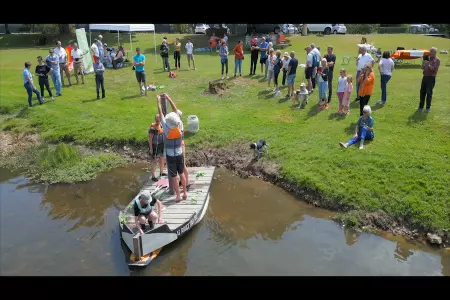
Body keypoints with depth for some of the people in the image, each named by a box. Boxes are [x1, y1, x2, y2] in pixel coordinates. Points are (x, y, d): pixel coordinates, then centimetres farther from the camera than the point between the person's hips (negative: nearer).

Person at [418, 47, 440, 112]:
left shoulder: (437, 60, -4)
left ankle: (428, 108, 0)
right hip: (425, 77, 6)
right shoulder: (428, 58, 14)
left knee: (429, 93, -6)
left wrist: (429, 65, -24)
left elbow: (434, 69, -13)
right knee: (422, 92, 8)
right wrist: (423, 64, -2)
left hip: (431, 78, -6)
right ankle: (421, 107, 16)